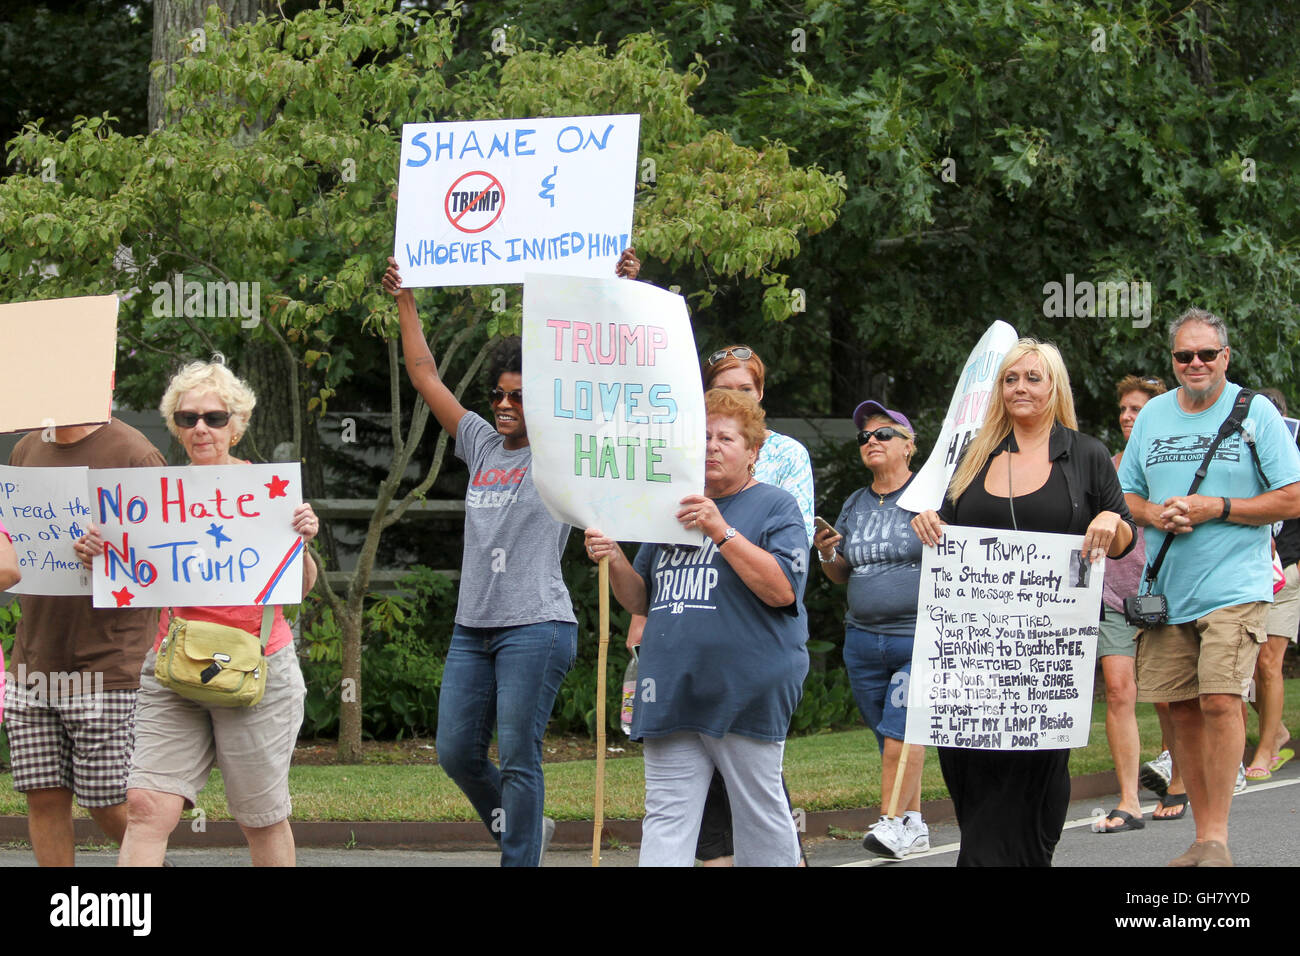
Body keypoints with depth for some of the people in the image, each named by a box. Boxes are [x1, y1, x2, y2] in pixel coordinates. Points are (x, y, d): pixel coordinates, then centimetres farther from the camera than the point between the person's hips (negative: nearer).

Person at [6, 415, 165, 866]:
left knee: (109, 804, -1)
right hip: (33, 660, 6)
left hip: (106, 662, -6)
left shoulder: (132, 454, -7)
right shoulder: (27, 450, 13)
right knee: (44, 797, 2)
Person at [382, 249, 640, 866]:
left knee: (518, 758, -7)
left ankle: (520, 862, -1)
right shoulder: (482, 446, 15)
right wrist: (404, 301, 18)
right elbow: (424, 374, 19)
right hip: (472, 628, 6)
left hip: (535, 626, -6)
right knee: (456, 753, 7)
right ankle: (522, 827, 29)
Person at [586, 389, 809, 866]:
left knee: (760, 816, 2)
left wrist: (722, 532, -19)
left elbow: (782, 589, -14)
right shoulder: (673, 510, 19)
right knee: (666, 818, -1)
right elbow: (641, 601, 21)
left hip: (747, 695, -5)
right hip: (672, 695, 5)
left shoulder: (775, 506, 2)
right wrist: (614, 562, 1)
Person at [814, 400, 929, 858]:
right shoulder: (855, 504, 15)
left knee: (901, 727, -16)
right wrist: (828, 555, 1)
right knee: (888, 735, 9)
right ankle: (915, 826, 17)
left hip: (922, 636, -6)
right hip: (863, 640, 6)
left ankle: (891, 822, -16)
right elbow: (842, 575, 20)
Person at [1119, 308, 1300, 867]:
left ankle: (1216, 838, -11)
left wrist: (1215, 508, -13)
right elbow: (1126, 495, 19)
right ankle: (1203, 834, 15)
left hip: (1233, 587, -5)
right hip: (1166, 590, 5)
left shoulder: (1255, 412, -2)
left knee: (1220, 700, -17)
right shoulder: (1153, 415, 11)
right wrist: (1154, 514, -4)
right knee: (1184, 710, 6)